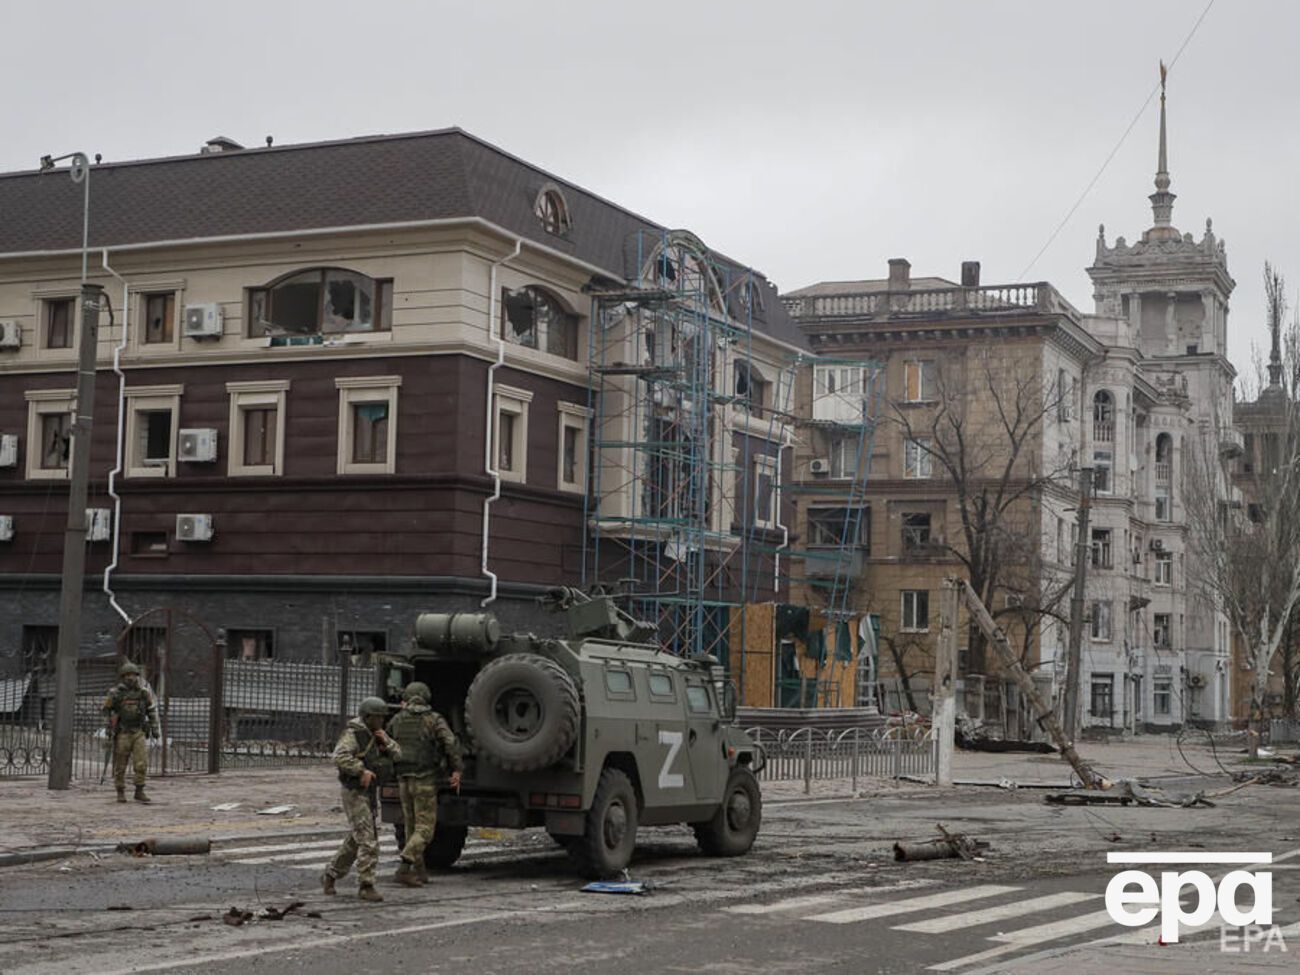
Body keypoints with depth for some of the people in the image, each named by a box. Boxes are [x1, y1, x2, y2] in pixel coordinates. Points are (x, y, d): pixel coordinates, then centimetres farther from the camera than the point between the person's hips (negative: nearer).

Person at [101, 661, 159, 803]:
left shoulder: (144, 691, 0)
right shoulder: (115, 692, -6)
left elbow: (152, 709, 11)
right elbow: (106, 710, 5)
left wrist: (154, 728, 8)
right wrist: (110, 724, -4)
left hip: (139, 733, 1)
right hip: (122, 733, -1)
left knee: (142, 763, -9)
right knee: (120, 765, 4)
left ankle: (139, 792, 0)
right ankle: (120, 793, 18)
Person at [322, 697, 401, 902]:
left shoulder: (377, 734, 13)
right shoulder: (353, 733, -13)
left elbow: (397, 754, 11)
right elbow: (340, 756, -27)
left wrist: (386, 742, -7)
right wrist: (362, 770, -30)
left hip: (369, 792, 9)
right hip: (354, 792, -9)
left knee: (355, 839, 17)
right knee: (367, 840, -14)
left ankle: (330, 876, 30)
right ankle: (366, 886, -12)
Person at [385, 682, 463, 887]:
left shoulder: (397, 720, 6)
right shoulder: (434, 719, -4)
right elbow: (450, 742, -15)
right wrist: (456, 770, -12)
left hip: (404, 780, 4)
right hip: (425, 780, -4)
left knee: (412, 827, 16)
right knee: (424, 828, -2)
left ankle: (420, 872, 19)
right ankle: (404, 869, -17)